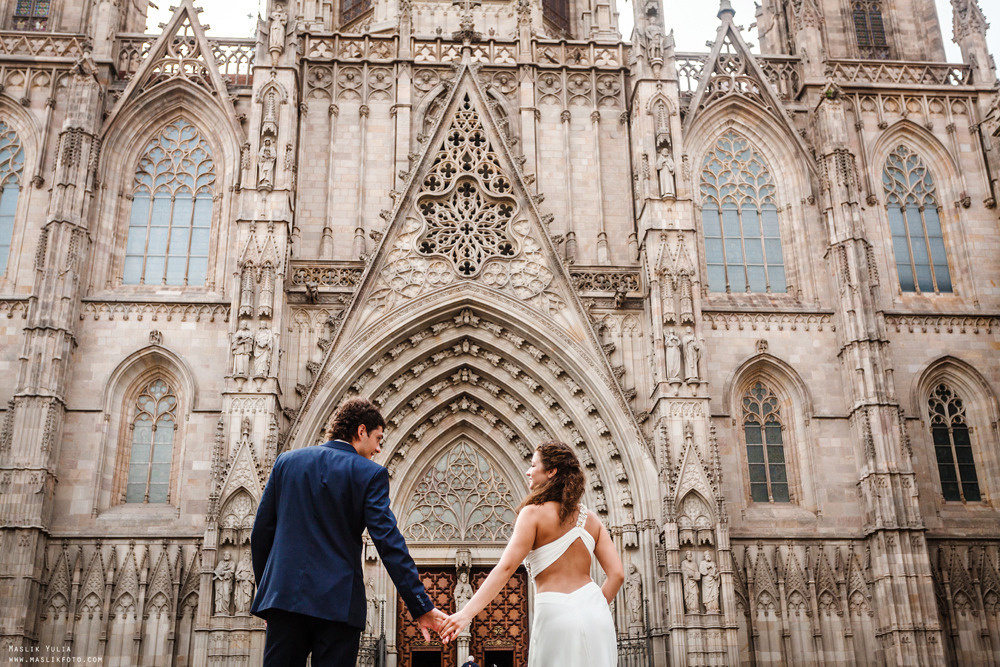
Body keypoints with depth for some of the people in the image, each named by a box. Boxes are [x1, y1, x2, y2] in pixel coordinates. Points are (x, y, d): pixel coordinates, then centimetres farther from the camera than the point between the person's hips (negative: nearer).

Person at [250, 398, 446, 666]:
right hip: (337, 602, -3)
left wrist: (265, 585, 23)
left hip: (284, 595, 3)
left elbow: (262, 531, 11)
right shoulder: (370, 474, -2)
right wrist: (421, 607, -9)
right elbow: (389, 543, -10)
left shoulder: (287, 461, 10)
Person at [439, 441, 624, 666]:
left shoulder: (534, 513, -4)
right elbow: (617, 574, 6)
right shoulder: (591, 519, 11)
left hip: (556, 613, -4)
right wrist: (595, 609, 17)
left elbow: (506, 567, -14)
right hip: (594, 609, 5)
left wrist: (467, 612, -17)